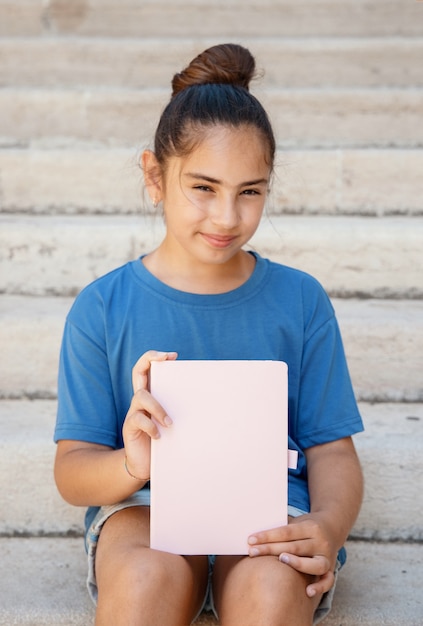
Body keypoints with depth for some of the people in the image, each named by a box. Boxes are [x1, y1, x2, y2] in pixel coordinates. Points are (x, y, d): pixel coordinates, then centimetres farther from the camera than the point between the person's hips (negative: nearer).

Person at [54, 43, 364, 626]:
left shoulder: (300, 299, 8)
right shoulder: (103, 307, 4)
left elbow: (331, 450, 7)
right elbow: (72, 468, 1)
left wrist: (329, 526, -17)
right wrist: (131, 464, -24)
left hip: (269, 510, 1)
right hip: (144, 506, 0)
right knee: (149, 576, -35)